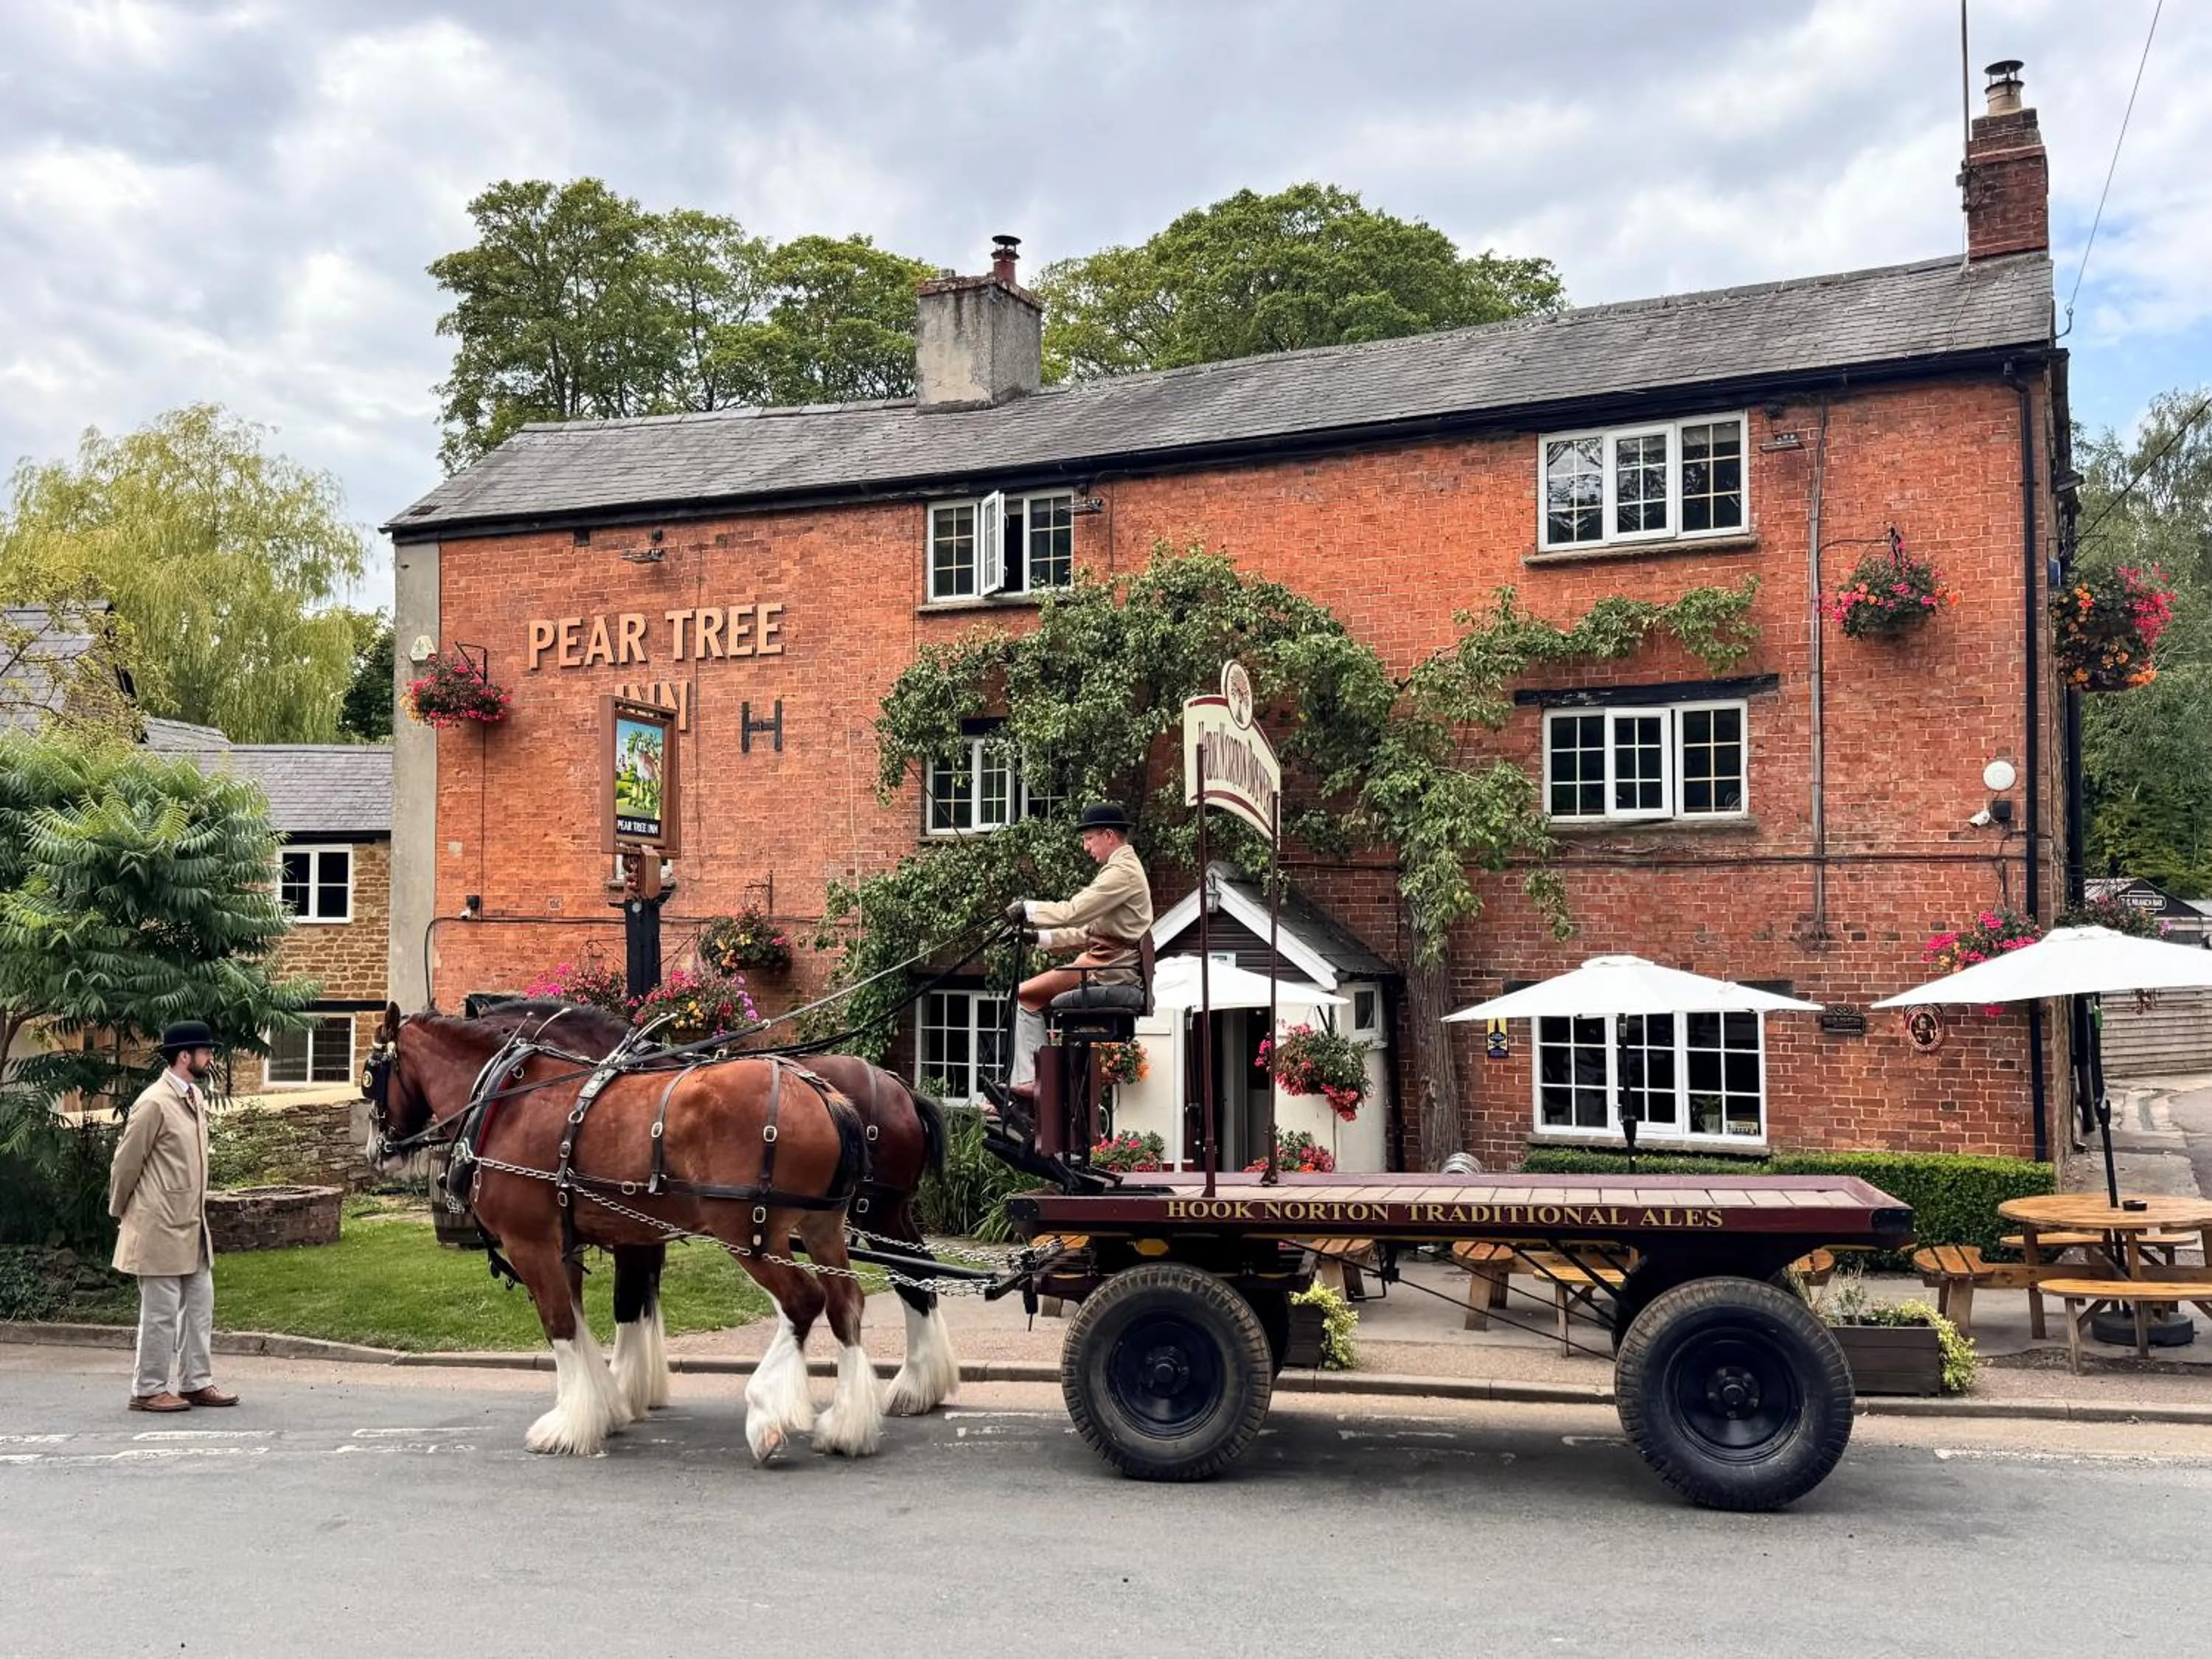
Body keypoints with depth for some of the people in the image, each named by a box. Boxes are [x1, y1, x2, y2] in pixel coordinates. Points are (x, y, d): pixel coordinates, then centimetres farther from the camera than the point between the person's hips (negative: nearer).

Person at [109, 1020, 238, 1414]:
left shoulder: (196, 1097, 9)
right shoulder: (154, 1103, -17)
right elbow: (125, 1163, -10)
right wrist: (121, 1212, 2)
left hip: (191, 1225, 8)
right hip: (159, 1229, -8)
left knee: (200, 1305, 11)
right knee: (161, 1312, 0)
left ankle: (196, 1383, 20)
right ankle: (148, 1391, 11)